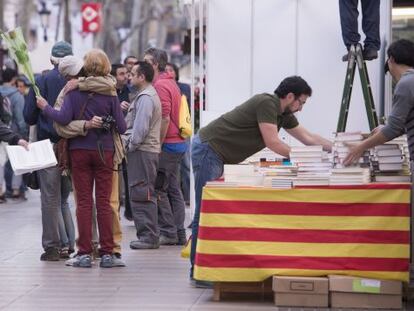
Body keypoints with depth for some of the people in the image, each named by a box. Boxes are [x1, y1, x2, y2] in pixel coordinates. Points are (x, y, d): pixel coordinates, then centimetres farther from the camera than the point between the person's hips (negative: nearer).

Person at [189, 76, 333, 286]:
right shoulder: (266, 103, -16)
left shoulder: (283, 114, 13)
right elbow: (272, 142, -20)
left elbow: (308, 138, 19)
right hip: (207, 149, -10)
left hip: (215, 154, 10)